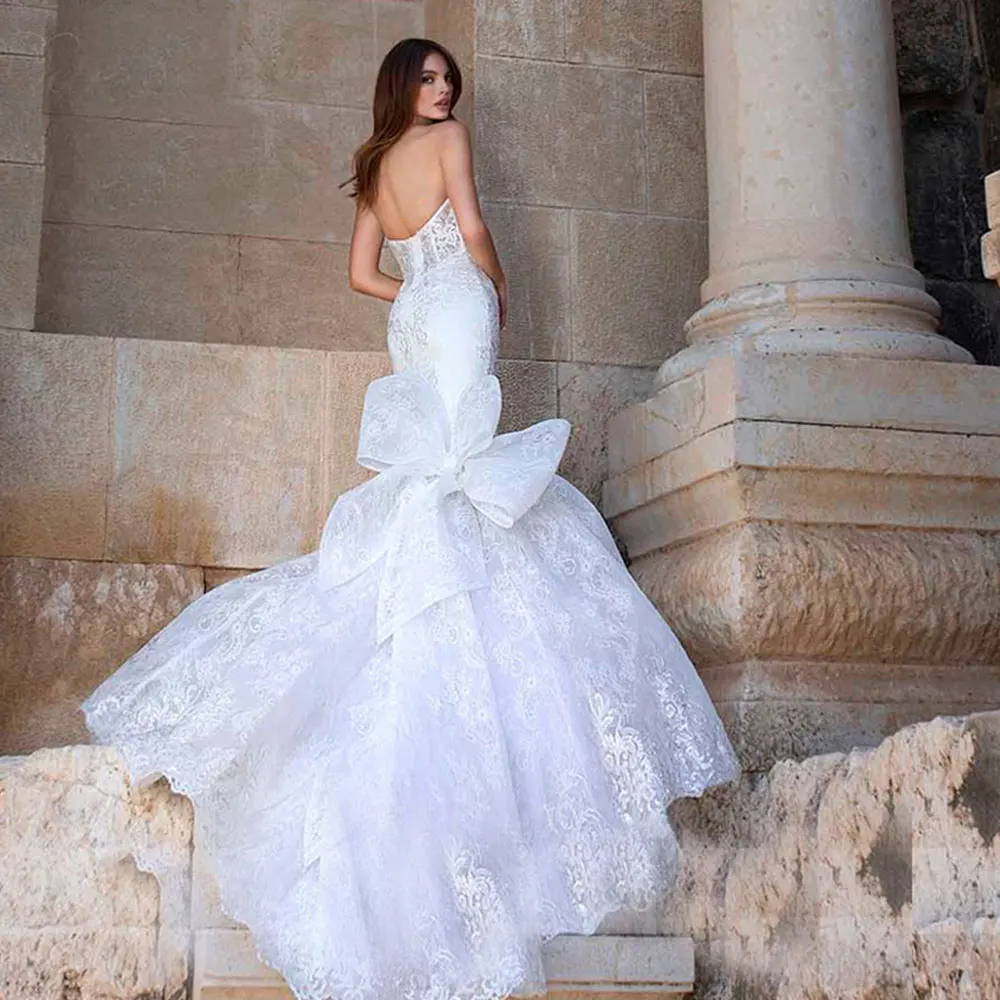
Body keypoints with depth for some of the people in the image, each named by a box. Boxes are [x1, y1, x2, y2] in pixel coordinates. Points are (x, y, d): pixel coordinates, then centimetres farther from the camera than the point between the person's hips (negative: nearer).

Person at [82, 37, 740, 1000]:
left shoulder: (373, 169, 22)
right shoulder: (447, 138, 1)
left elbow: (363, 272, 18)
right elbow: (470, 226, -10)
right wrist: (496, 288, 6)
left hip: (413, 316, 8)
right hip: (459, 306, -8)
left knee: (428, 458, 5)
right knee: (457, 450, -14)